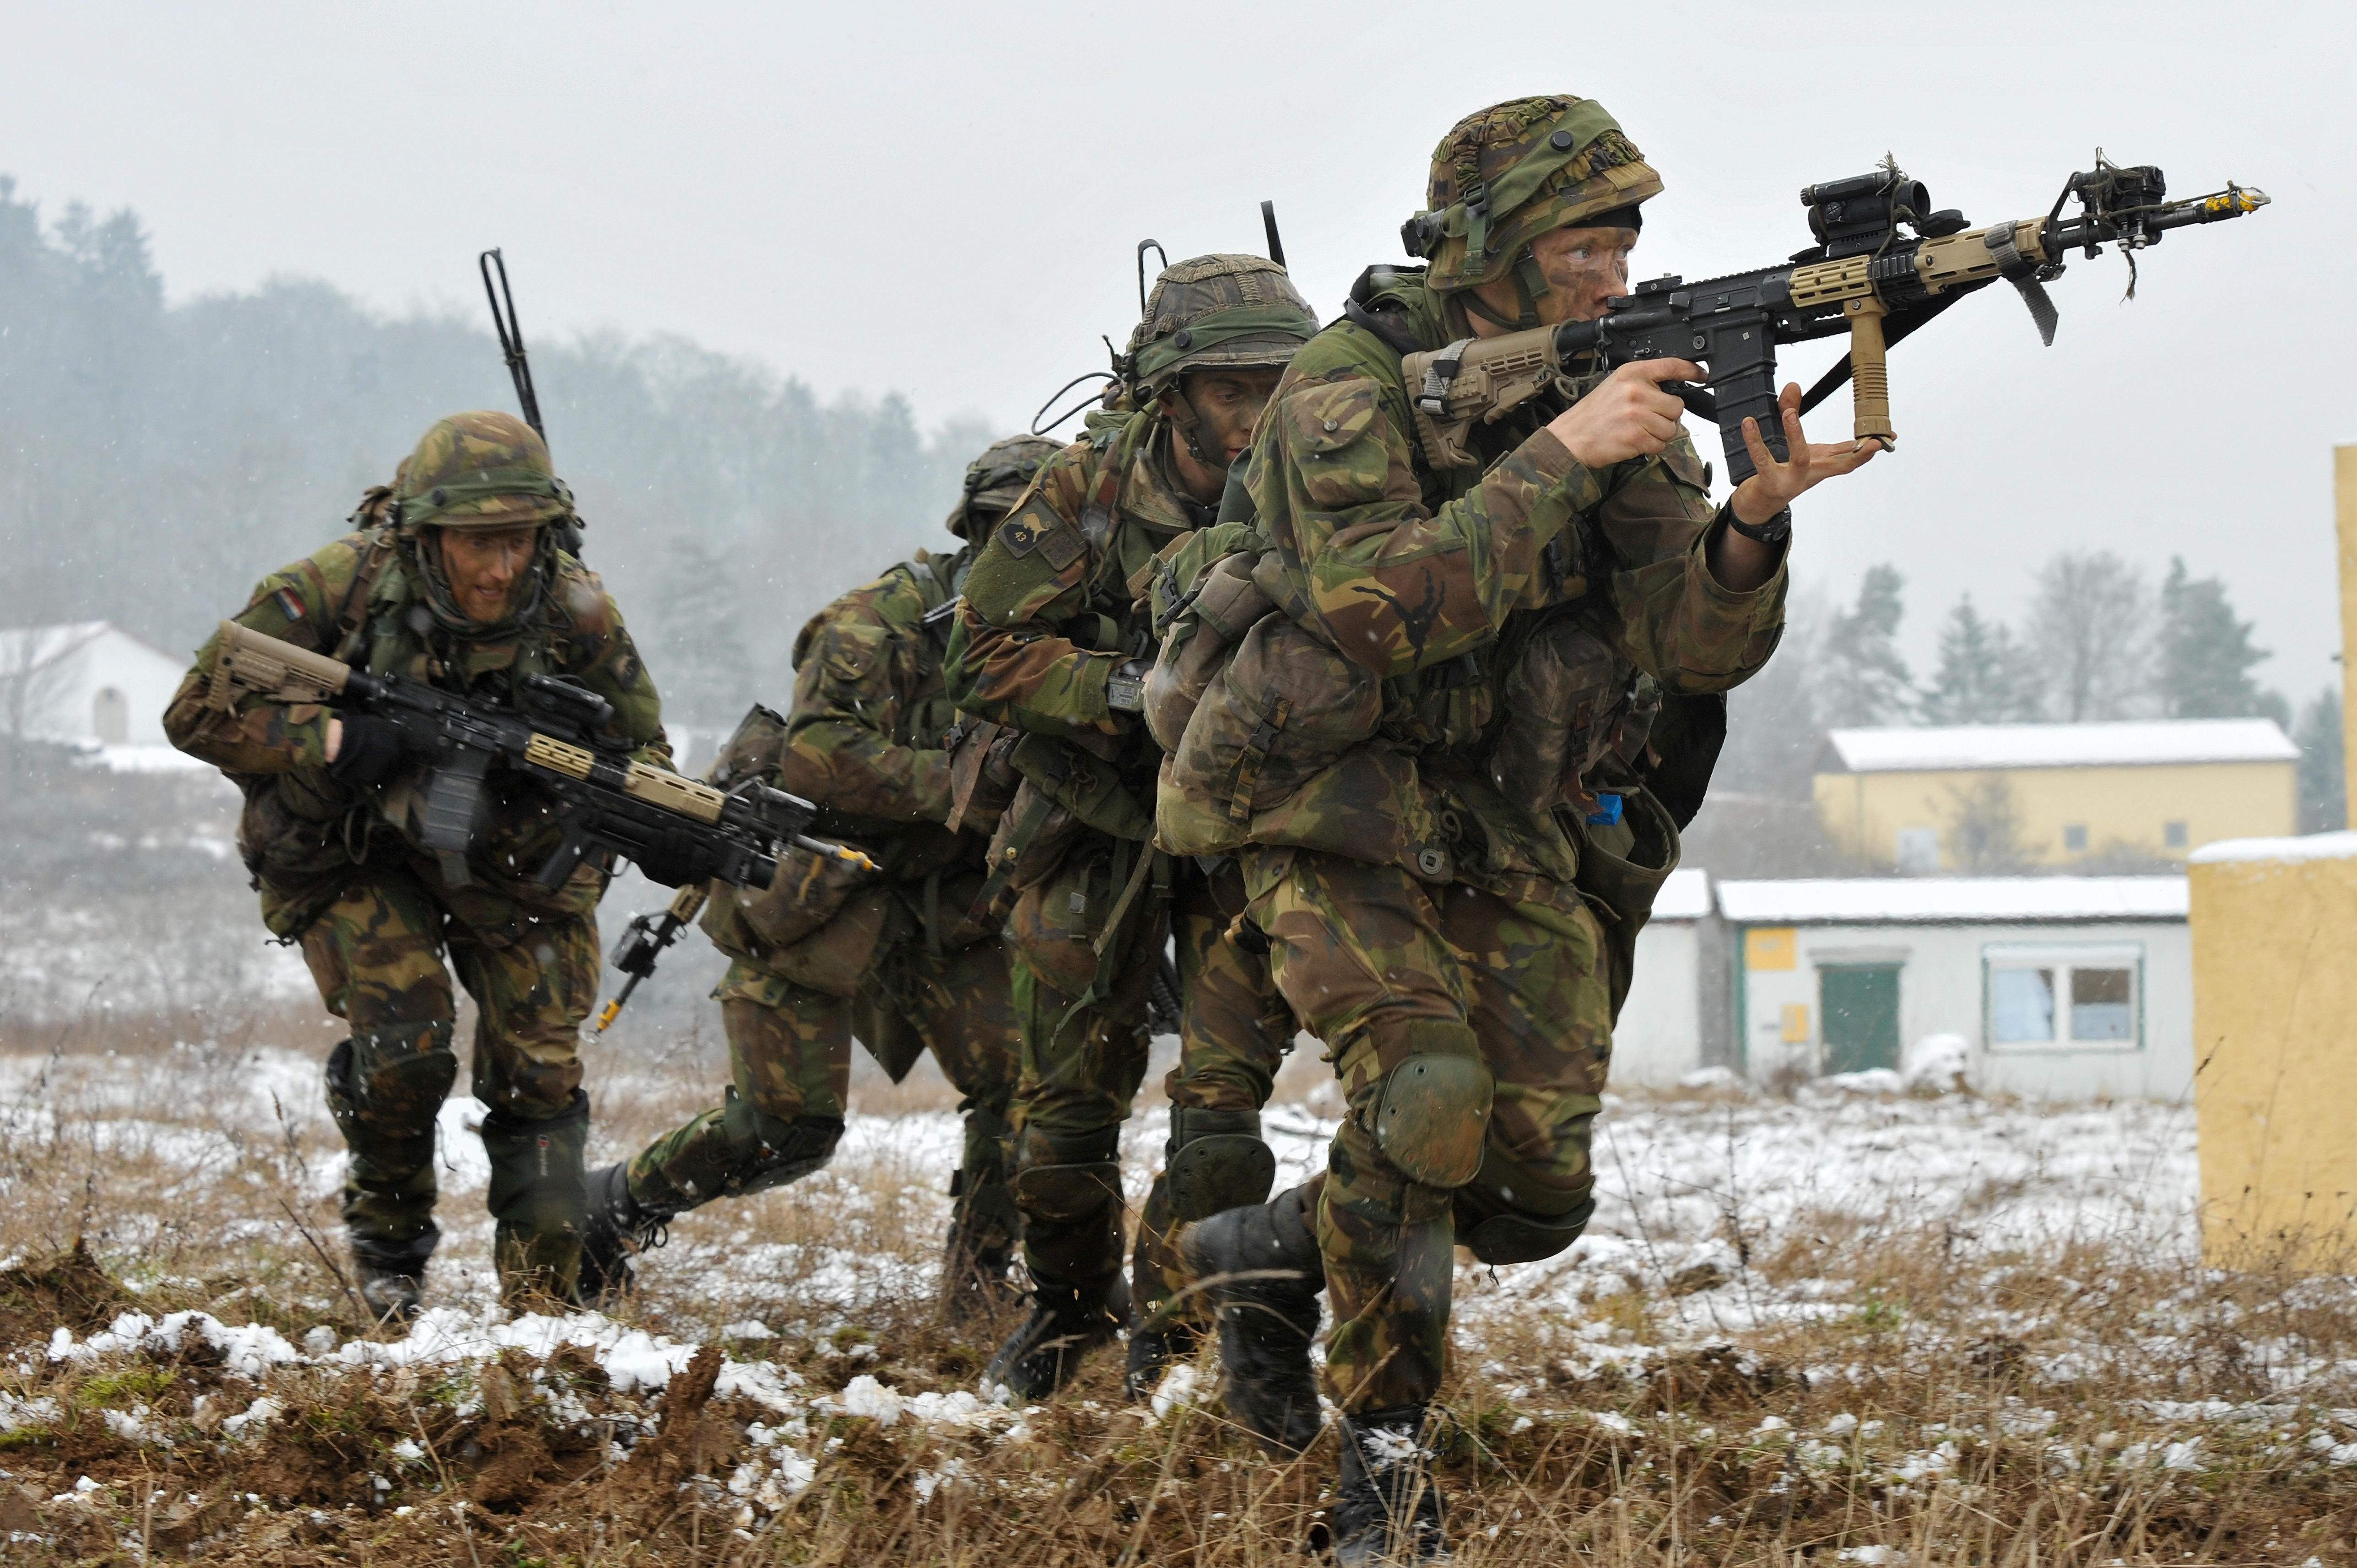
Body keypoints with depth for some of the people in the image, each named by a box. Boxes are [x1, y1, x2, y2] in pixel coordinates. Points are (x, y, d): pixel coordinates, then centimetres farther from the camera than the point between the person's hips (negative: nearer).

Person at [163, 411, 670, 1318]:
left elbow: (645, 753, -6)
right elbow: (197, 712, -20)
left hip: (507, 854, 2)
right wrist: (334, 740, -35)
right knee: (403, 1048, -19)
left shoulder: (574, 612, -20)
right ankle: (388, 1247, 8)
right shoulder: (338, 588, -26)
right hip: (351, 853, -2)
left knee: (539, 1070, -5)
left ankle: (542, 1299, 9)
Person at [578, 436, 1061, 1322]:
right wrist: (963, 788, -33)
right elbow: (821, 755, -28)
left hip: (940, 907, 6)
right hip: (816, 902, -6)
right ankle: (611, 1208, 14)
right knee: (785, 1132, -8)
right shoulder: (885, 619, -17)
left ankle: (978, 1287, 5)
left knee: (1022, 1082, -11)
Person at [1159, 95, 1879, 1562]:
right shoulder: (1352, 385, -13)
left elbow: (1702, 645, -6)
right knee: (1428, 1096, -26)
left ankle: (1271, 1250, 25)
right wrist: (1556, 454, -29)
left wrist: (1756, 516, -26)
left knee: (1537, 1185, -3)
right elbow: (1386, 611, -28)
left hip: (1514, 846, 6)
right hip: (1338, 820, -5)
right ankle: (1385, 1449, -7)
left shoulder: (1621, 398, 3)